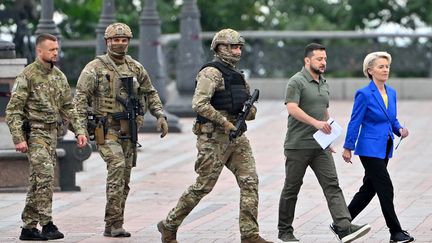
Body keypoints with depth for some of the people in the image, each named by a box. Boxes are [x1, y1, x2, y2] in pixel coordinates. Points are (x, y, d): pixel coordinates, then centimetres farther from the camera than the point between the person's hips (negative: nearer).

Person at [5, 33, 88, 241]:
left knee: (38, 180, 8)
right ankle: (47, 225, -14)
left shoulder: (59, 76, 12)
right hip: (35, 132, -7)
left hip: (52, 133, 7)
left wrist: (79, 131, 8)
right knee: (45, 176, -16)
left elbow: (68, 107, 18)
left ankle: (28, 227, 12)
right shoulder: (27, 76, -10)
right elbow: (13, 110, -12)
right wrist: (18, 138, -19)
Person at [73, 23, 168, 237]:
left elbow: (150, 94, 22)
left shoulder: (136, 68, 12)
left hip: (128, 130, 6)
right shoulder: (95, 68, -4)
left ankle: (113, 227, 13)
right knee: (117, 165, -24)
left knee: (124, 179, 6)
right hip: (106, 129, -6)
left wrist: (160, 115, 8)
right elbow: (80, 98, -7)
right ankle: (114, 223, -22)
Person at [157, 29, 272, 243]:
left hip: (237, 137, 8)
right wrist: (224, 122, -21)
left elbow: (249, 108, 25)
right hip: (214, 137, -8)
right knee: (203, 186, -2)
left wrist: (250, 111, 0)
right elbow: (199, 103, -23)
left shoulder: (237, 75, 17)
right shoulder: (211, 72, -10)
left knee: (250, 181, -4)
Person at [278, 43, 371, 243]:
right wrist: (316, 123, -31)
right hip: (298, 145, -6)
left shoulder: (324, 83, 16)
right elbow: (292, 108, -23)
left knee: (332, 185, -8)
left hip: (320, 146, 6)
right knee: (291, 188, 5)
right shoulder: (297, 82, -10)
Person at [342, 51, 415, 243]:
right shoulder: (364, 94, -12)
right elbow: (355, 122, -9)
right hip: (370, 148, -8)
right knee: (386, 189, -6)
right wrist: (348, 148, -7)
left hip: (384, 148, 8)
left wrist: (400, 130, -3)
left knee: (369, 189, 12)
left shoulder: (391, 93, 9)